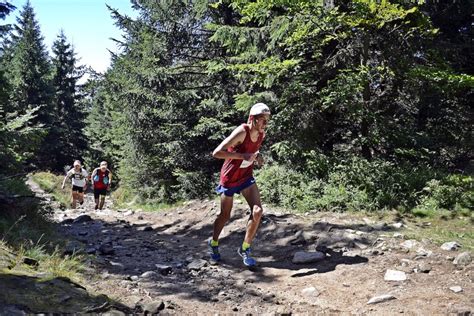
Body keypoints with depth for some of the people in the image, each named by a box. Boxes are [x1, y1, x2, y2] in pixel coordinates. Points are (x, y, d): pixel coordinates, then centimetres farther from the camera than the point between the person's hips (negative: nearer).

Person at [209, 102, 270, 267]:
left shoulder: (261, 134, -5)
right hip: (230, 178, -5)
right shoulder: (241, 132, -27)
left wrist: (257, 156, -4)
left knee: (257, 211, -12)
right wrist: (243, 156, -36)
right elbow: (217, 153, -33)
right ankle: (213, 243, 39)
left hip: (246, 177, 5)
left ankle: (245, 248, 6)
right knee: (225, 215, 10)